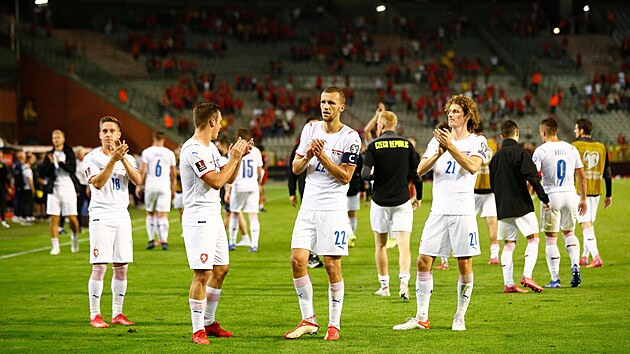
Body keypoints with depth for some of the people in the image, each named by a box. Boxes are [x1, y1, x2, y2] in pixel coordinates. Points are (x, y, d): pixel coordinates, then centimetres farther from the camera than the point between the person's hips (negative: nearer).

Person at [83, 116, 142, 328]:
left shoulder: (127, 158, 11)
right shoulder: (92, 158, -1)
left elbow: (137, 180, -7)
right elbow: (98, 183, -18)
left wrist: (123, 159, -18)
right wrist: (113, 159, -25)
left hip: (122, 215, 5)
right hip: (101, 215, -5)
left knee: (121, 267, 5)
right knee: (99, 267, -8)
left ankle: (117, 314, 13)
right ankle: (95, 315, -2)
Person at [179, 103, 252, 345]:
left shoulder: (210, 148, 14)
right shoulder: (193, 150, -17)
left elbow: (229, 179, 19)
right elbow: (216, 181, -21)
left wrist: (239, 156, 6)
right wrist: (235, 158, -13)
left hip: (214, 217, 10)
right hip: (198, 218, -10)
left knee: (220, 270, 15)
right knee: (202, 274, -11)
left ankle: (209, 323, 25)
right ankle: (198, 330, -6)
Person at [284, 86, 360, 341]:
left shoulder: (350, 137, -6)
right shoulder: (311, 129, 9)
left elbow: (345, 177, -10)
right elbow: (295, 168, 10)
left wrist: (322, 156, -18)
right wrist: (308, 155, -10)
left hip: (333, 208, -5)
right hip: (308, 206, 5)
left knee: (332, 265, -3)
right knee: (297, 260, -5)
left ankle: (334, 325, 7)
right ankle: (308, 320, 6)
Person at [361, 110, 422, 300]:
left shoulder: (374, 145, -5)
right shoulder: (406, 144, 1)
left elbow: (365, 173, -13)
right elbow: (416, 173, 4)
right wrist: (418, 197, 17)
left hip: (380, 201, -1)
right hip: (402, 201, 1)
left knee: (380, 245, 13)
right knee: (404, 245, -3)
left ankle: (384, 285, 17)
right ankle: (404, 283, -21)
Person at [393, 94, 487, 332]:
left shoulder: (477, 141, 2)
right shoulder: (438, 139, 12)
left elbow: (472, 167, -18)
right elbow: (420, 170, 2)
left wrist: (451, 146, -23)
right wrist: (439, 153, -15)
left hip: (463, 212, -4)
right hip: (438, 211, 4)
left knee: (465, 264, -1)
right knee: (423, 261, -1)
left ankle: (460, 318, 10)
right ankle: (421, 318, 4)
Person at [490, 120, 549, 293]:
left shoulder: (496, 157, 11)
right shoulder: (521, 152, -7)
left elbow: (492, 184, 17)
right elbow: (532, 177, -16)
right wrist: (544, 198, -11)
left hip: (503, 207, 6)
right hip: (522, 205, -5)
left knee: (509, 244, 7)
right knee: (533, 239, 0)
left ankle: (508, 283, 3)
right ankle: (527, 276, -15)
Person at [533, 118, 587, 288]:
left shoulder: (541, 151, -6)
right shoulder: (571, 149, 7)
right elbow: (582, 176, 11)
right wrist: (583, 199, 18)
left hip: (551, 196, -4)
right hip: (570, 195, 4)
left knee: (551, 239, 4)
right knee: (569, 233, 22)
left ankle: (555, 279, 3)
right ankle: (575, 266, 1)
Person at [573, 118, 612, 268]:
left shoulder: (575, 146, -7)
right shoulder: (601, 147, 7)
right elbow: (607, 173, 9)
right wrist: (609, 195, 14)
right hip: (596, 191, 5)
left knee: (585, 225, -6)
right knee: (590, 223, 18)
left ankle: (596, 257, -18)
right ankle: (584, 257, 26)